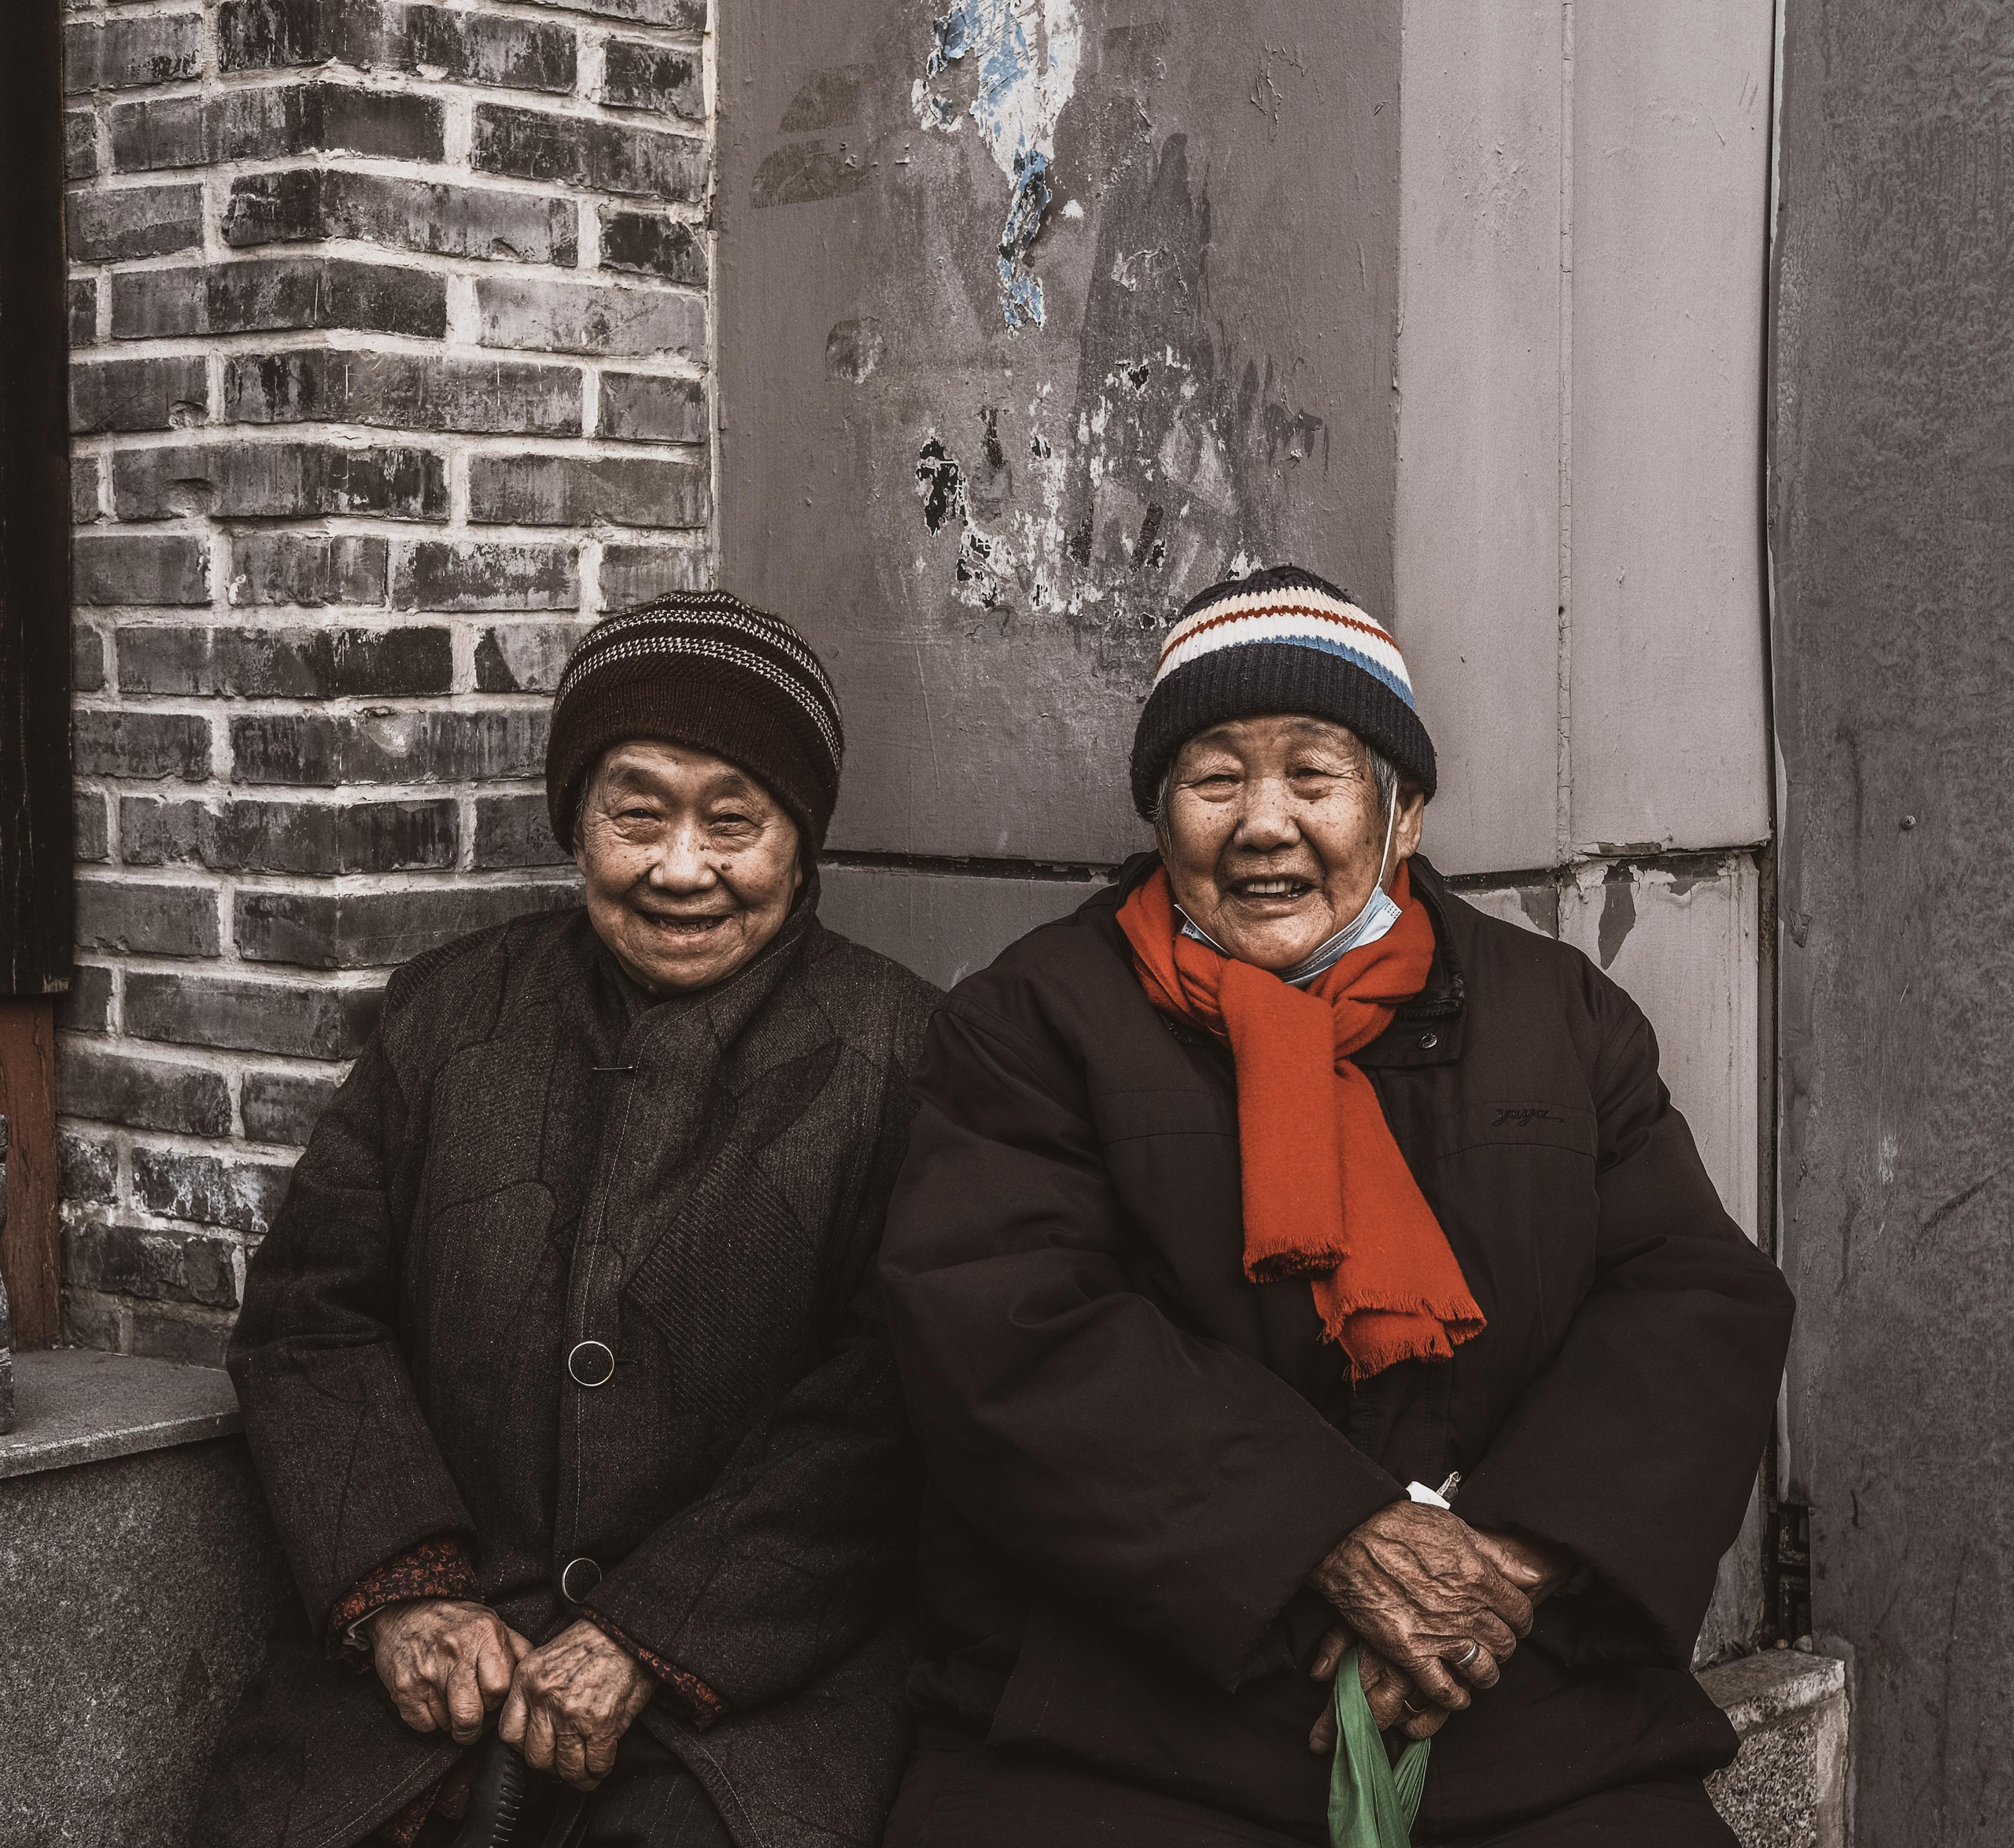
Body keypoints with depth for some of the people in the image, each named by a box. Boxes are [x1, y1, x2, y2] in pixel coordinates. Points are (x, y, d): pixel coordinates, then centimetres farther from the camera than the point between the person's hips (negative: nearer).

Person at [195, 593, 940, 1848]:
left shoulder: (894, 1051, 0)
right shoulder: (453, 1012, 12)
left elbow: (885, 1411, -5)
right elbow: (311, 1311, 10)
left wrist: (654, 1641, -12)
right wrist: (402, 1590, -5)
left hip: (761, 1659, -3)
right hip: (430, 1648, 3)